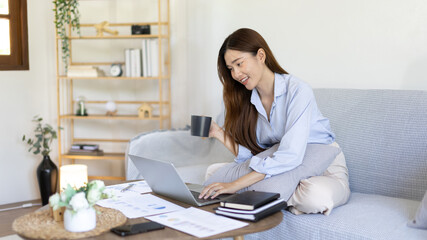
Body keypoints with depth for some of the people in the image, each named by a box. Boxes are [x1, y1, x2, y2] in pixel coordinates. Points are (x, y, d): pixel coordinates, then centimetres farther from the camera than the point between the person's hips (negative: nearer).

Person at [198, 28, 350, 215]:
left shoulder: (297, 91, -20)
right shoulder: (247, 100, 2)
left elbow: (290, 156, -31)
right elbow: (250, 155, 1)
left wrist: (236, 185, -34)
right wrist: (219, 134, -13)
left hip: (326, 170, -6)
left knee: (317, 195, -41)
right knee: (214, 171, -1)